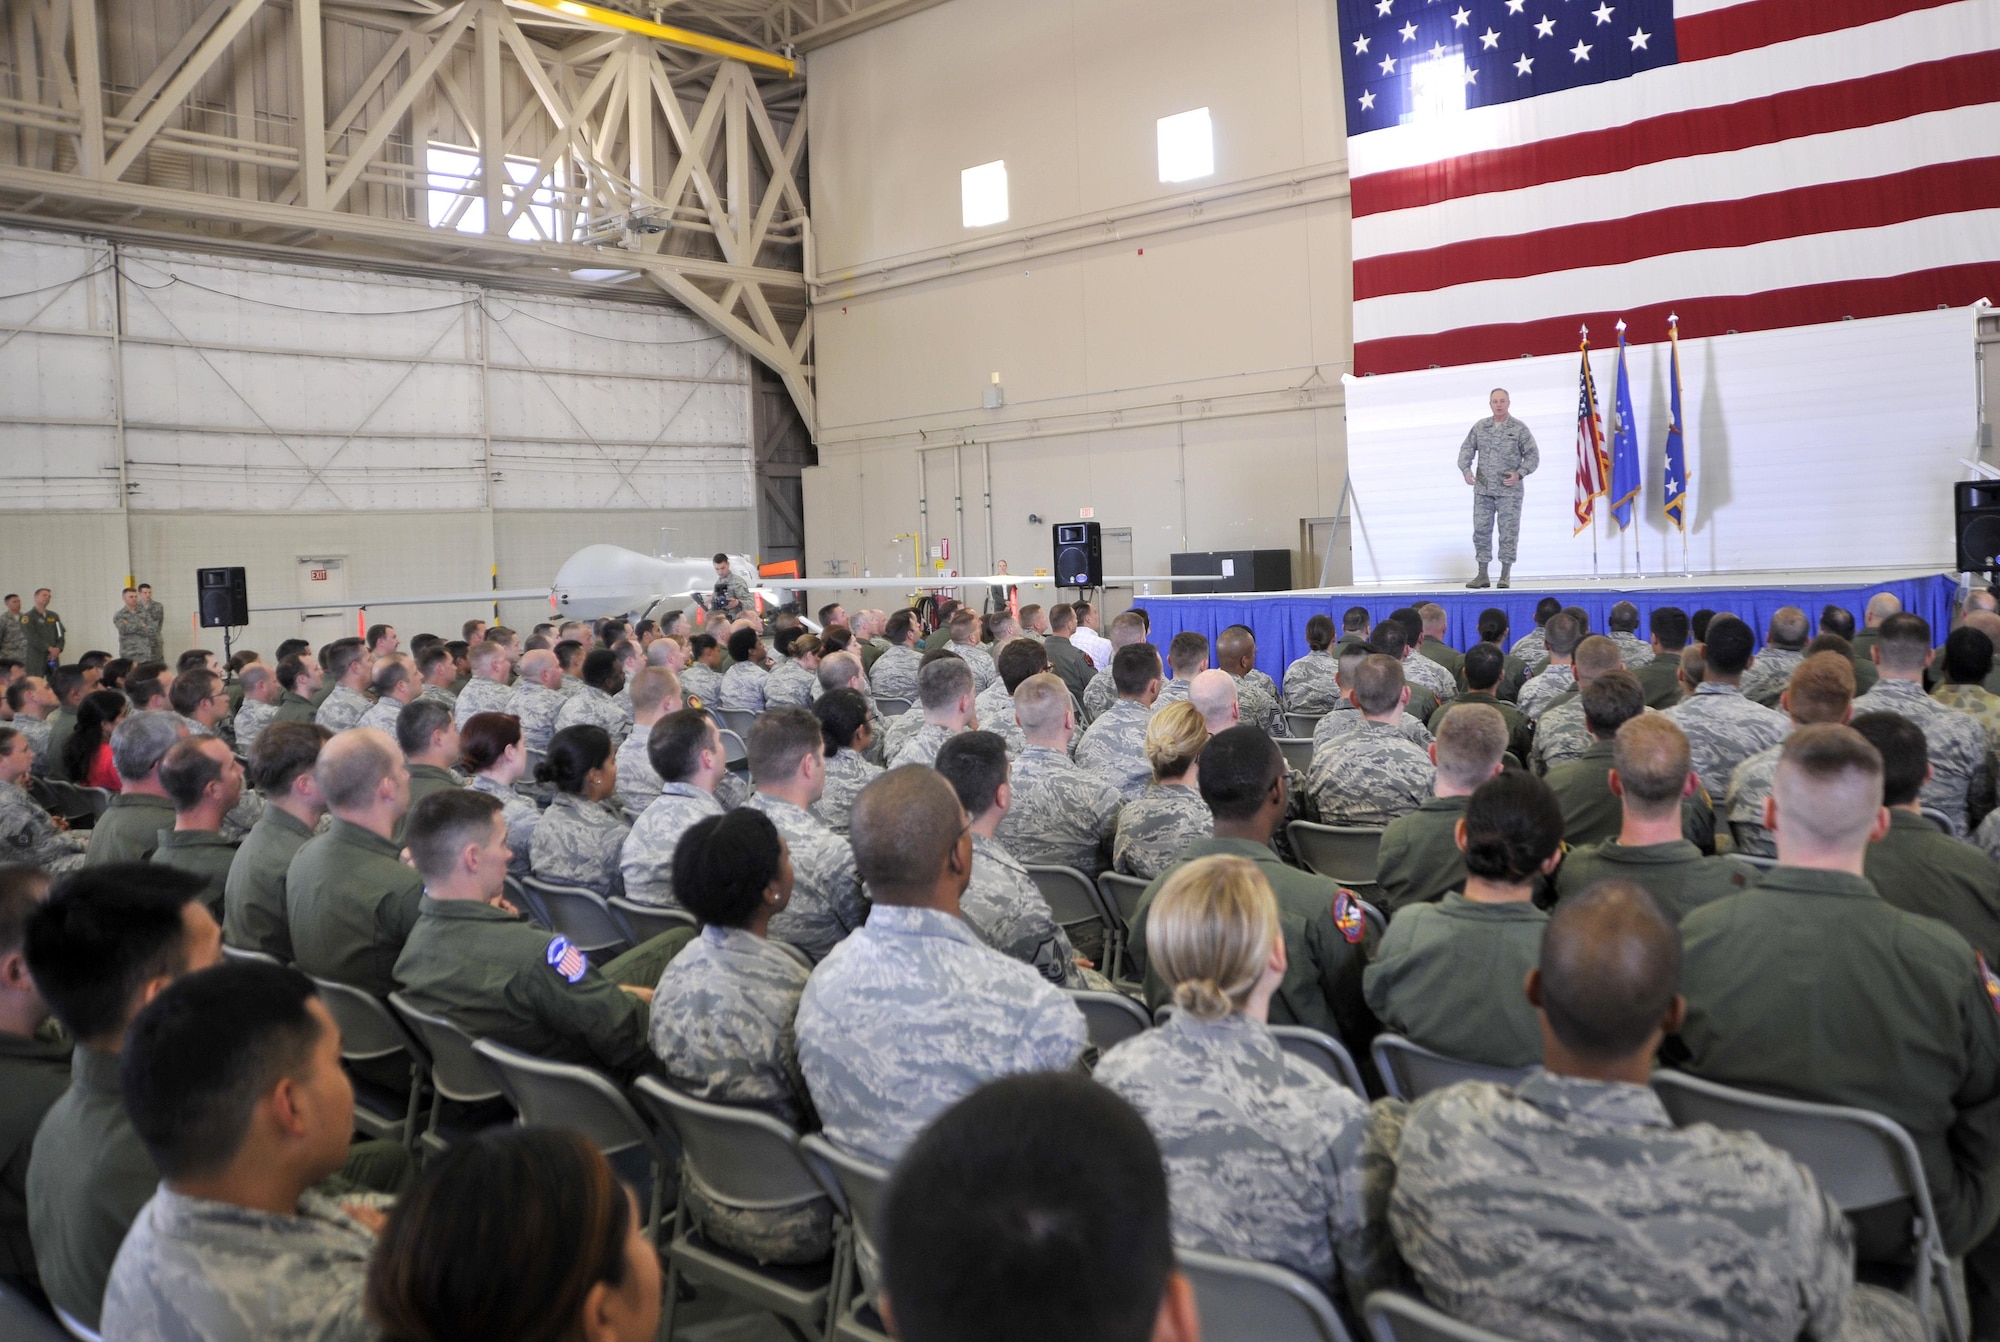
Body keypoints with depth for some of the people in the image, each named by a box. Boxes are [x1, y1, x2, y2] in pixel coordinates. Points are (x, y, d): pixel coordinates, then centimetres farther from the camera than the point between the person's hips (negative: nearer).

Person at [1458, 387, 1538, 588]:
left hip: (1509, 490, -3)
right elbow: (1467, 449, 10)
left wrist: (1520, 474, -13)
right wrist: (1466, 469, -8)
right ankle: (1482, 575, 11)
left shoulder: (1519, 428, 0)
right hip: (1483, 489, 3)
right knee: (1481, 530, 4)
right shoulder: (1479, 427, 8)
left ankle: (1505, 575, 5)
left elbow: (1533, 455, 2)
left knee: (1508, 531, -2)